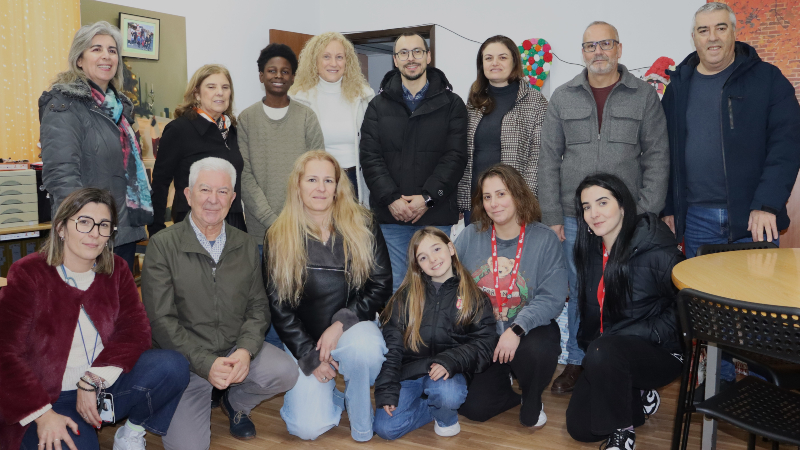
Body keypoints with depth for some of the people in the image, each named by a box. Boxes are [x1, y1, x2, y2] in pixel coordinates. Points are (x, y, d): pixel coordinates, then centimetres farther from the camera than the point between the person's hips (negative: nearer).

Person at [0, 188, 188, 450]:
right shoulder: (27, 274, -6)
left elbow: (135, 330, -6)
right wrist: (42, 413, -20)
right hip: (51, 398, -3)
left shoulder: (116, 270, 4)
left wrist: (92, 380, -19)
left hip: (106, 385, 3)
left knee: (173, 366, -22)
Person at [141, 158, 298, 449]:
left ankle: (235, 403, 10)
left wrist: (245, 351, -15)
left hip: (236, 350, 3)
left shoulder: (245, 246, 5)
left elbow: (257, 307, 5)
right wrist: (206, 363, -20)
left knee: (285, 372, -23)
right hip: (185, 357, -3)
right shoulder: (163, 245, -7)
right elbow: (161, 320, -11)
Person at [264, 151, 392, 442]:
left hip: (353, 329, 0)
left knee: (364, 345, -36)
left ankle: (361, 427, -7)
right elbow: (278, 306, 0)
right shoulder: (278, 238, -2)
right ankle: (328, 392, 18)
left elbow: (381, 285, -3)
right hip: (304, 341, 0)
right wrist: (309, 357, -7)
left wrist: (341, 323, -17)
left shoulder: (362, 226, -2)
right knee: (308, 428, -18)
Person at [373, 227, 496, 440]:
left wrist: (450, 361, -21)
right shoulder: (406, 296, 7)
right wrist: (386, 390, -7)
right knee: (385, 428, -17)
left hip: (447, 372, -1)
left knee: (447, 395, -34)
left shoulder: (474, 296, 4)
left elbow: (483, 342, -3)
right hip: (408, 370, 2)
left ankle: (446, 416, 2)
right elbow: (392, 345, 3)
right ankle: (437, 407, 9)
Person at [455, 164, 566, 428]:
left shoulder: (544, 239, -9)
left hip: (529, 330, -2)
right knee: (472, 407, -11)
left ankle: (532, 402, 1)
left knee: (537, 352, -36)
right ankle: (502, 382, 26)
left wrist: (517, 329, -29)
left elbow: (551, 298, -17)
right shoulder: (470, 236, -2)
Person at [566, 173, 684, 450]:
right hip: (603, 353, 7)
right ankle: (642, 399, 21)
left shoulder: (655, 251, -19)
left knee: (603, 352, -36)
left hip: (658, 353, -6)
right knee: (579, 428, -1)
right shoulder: (590, 250, 2)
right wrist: (586, 345, 4)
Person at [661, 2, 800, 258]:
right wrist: (668, 208, 6)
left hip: (753, 219, -2)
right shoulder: (679, 86, 10)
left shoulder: (767, 78, 1)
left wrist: (767, 205, -17)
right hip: (696, 219, 2)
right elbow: (666, 151, 11)